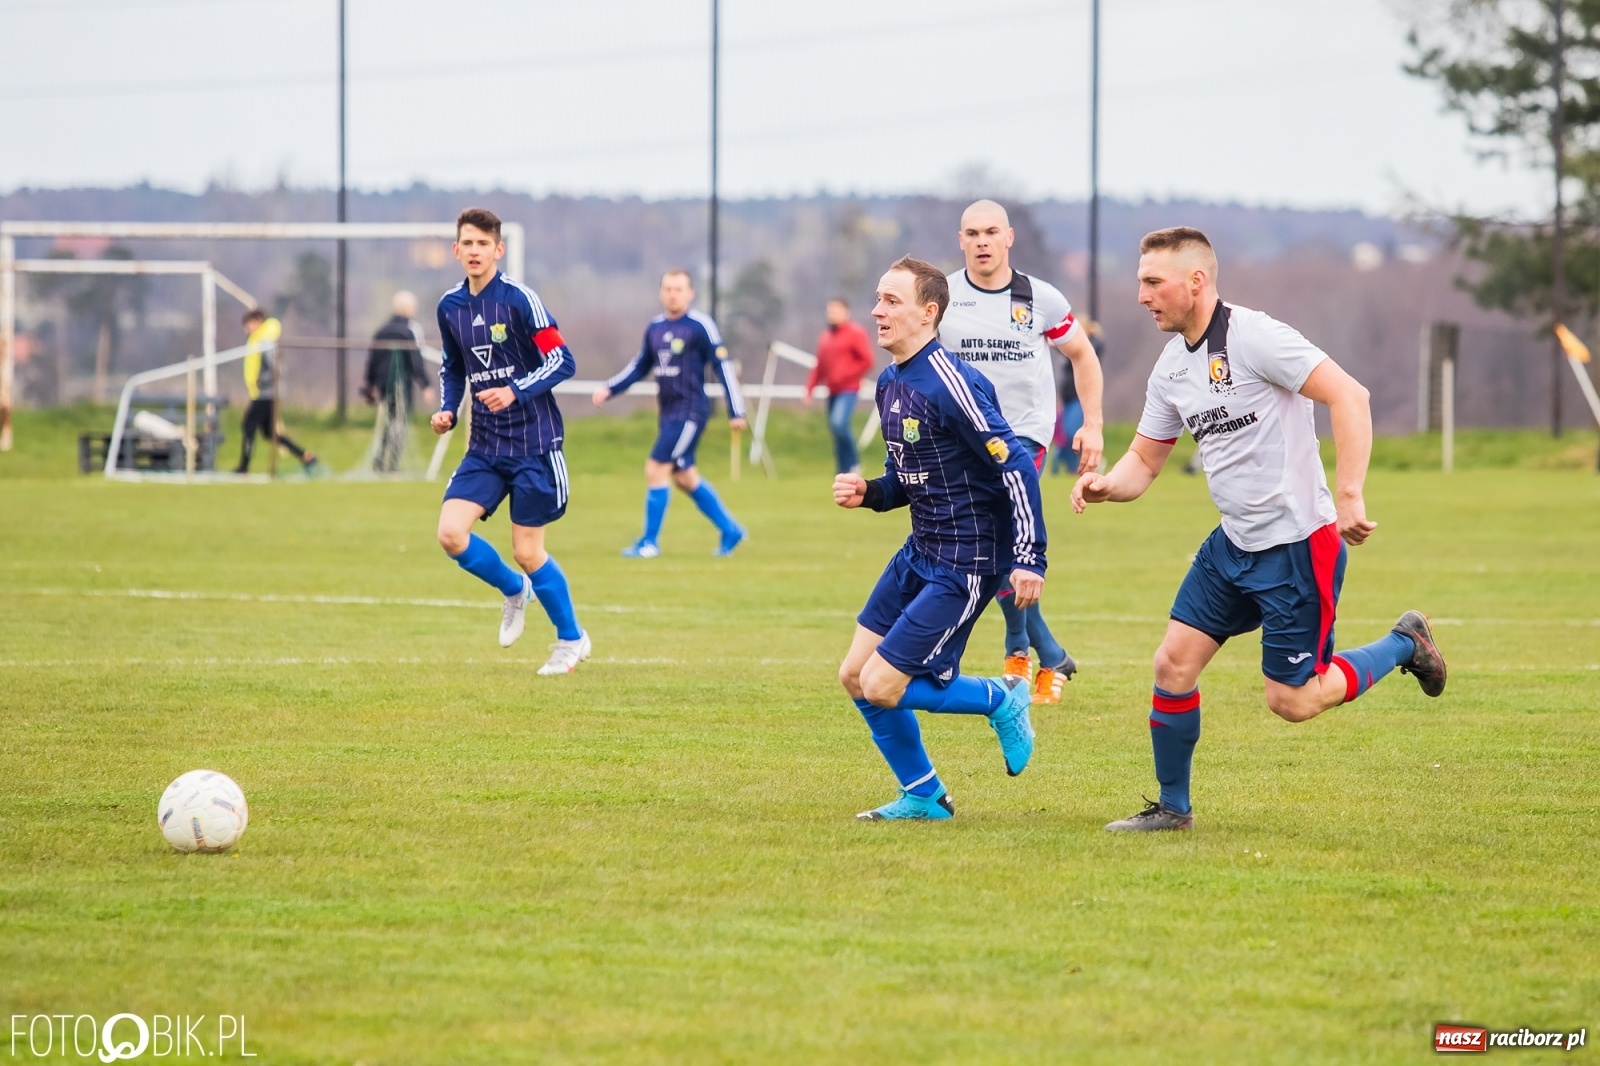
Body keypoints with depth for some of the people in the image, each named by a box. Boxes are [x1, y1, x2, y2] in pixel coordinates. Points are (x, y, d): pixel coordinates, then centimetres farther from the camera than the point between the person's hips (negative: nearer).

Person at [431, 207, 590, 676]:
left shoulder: (518, 299, -13)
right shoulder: (450, 306, 5)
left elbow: (563, 361, -14)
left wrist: (516, 391, -27)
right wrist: (446, 409, 3)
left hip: (533, 443, -5)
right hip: (485, 447, 5)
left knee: (526, 551, -3)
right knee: (450, 534, -11)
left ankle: (571, 639, 19)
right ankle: (514, 590, 19)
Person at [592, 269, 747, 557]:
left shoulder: (700, 326, -10)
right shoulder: (655, 328, 10)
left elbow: (723, 367, -9)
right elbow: (639, 367, 20)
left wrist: (736, 411, -11)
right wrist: (609, 390, 7)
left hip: (690, 412, -8)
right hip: (668, 413, 8)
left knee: (656, 469, -11)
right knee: (684, 477, 13)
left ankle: (650, 542, -1)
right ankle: (730, 530, 26)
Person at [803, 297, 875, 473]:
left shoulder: (856, 333, -3)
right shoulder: (825, 337, 16)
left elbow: (867, 361, -9)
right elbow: (819, 367, 18)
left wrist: (844, 375, -14)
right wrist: (809, 389, 10)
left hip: (848, 390, -7)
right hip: (832, 392, 7)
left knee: (838, 423, -25)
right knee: (836, 432, 5)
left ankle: (854, 462, -8)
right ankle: (844, 472, 10)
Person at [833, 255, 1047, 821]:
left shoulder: (949, 383, -21)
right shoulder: (890, 382, 8)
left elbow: (1016, 466, -21)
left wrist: (1029, 559, -23)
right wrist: (867, 493, -2)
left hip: (965, 566, -9)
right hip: (920, 553, 9)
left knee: (881, 685, -10)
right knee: (855, 675, 9)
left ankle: (1001, 700, 11)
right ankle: (923, 796, 22)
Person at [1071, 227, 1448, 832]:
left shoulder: (1253, 337, -18)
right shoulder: (1172, 366, 8)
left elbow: (1348, 396, -22)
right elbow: (1145, 458, 15)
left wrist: (1348, 496, -26)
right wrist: (1106, 485, -8)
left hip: (1298, 544, -8)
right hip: (1234, 544, 8)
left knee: (1292, 701, -2)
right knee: (1173, 664, 1)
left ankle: (1403, 645, 20)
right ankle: (1172, 807, 15)